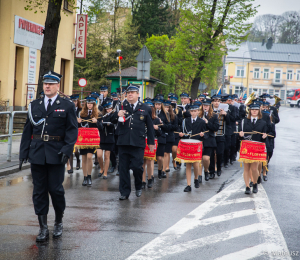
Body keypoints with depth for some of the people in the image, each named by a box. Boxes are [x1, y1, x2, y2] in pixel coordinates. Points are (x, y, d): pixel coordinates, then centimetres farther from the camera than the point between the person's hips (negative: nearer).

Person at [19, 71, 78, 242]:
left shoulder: (67, 106, 3)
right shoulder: (34, 105, 12)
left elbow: (72, 130, -1)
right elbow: (28, 130, 12)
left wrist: (67, 150, -14)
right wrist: (24, 153, 5)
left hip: (56, 155, -3)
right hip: (37, 154, 3)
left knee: (56, 189, -1)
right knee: (39, 191, 4)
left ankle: (59, 223, 21)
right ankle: (43, 228, 11)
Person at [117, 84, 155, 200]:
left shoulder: (145, 108, 9)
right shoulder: (122, 107, 10)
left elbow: (150, 127, 13)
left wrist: (151, 142, 12)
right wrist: (118, 115, -17)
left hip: (138, 143, -1)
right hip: (123, 142, 2)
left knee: (137, 166, -7)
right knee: (123, 168, 3)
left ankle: (138, 187, 20)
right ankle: (124, 192, 12)